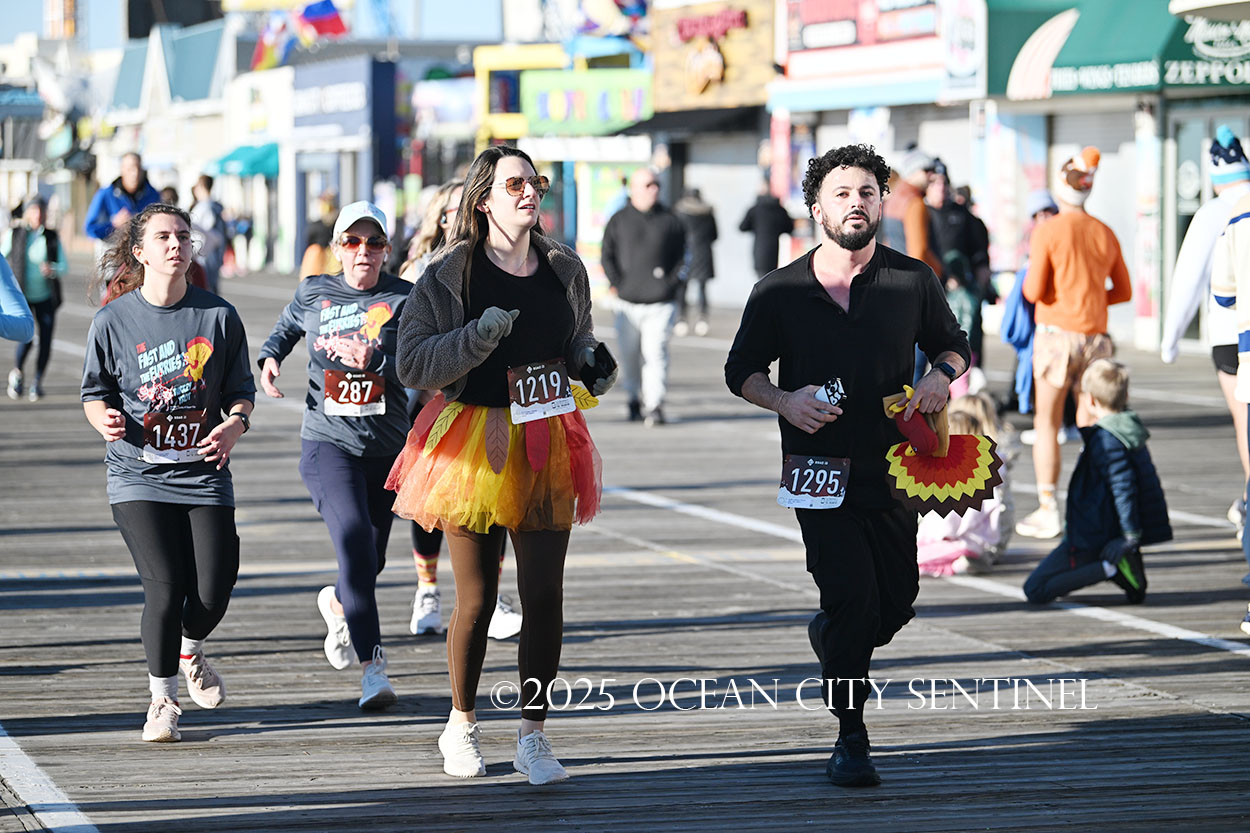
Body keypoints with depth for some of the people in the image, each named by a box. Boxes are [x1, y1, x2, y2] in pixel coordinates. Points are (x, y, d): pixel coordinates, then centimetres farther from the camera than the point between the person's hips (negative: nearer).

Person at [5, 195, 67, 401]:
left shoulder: (52, 238, 1)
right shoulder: (14, 235, -2)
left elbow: (64, 266, 0)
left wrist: (53, 270, -22)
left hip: (45, 297, 2)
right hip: (21, 297, -2)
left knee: (45, 340, -1)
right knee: (27, 338, -16)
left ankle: (37, 382, 19)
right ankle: (17, 372, 14)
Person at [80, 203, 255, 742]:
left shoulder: (219, 317, 1)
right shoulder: (114, 319, -1)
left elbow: (241, 389, 8)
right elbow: (95, 392, 7)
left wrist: (235, 423, -12)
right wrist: (105, 419, -15)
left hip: (203, 471, 2)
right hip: (139, 473, -1)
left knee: (214, 590, -5)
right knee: (164, 587, -11)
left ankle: (190, 651, 32)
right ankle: (162, 699, 10)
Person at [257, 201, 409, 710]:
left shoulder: (403, 300, -3)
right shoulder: (313, 294, 5)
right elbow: (287, 328, 26)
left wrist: (374, 360, -29)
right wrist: (270, 357, 8)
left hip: (387, 446, 1)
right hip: (328, 440, -1)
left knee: (371, 559, 13)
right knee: (354, 539, -22)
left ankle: (337, 603, 50)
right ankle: (372, 669, -21)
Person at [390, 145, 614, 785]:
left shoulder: (565, 270, 9)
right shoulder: (450, 274, -4)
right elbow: (414, 362, -9)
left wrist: (592, 365, 3)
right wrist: (478, 336, -22)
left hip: (546, 444, 3)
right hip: (473, 441, -3)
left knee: (544, 594, -3)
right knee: (476, 598, 2)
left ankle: (533, 737, 8)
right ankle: (462, 726, 23)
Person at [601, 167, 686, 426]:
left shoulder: (670, 221, 7)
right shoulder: (619, 221, 7)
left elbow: (683, 256, 10)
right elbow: (607, 256, 6)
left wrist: (672, 284, -1)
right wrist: (617, 285, -4)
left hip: (661, 302, -1)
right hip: (627, 302, 2)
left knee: (655, 352, -11)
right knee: (629, 353, 5)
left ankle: (655, 406, -11)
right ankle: (635, 399, 24)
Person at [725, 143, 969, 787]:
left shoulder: (913, 281, 2)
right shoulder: (779, 292, -1)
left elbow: (952, 344, 15)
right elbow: (741, 370, 7)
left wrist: (941, 375, -8)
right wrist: (785, 400, -13)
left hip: (891, 469, 3)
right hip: (819, 467, -3)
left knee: (897, 599, 6)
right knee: (852, 596, -13)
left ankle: (830, 635, 42)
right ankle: (851, 741, 1)